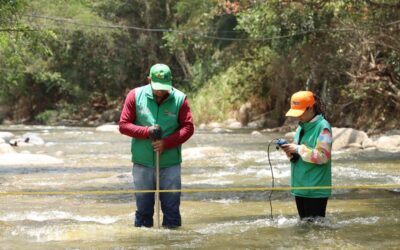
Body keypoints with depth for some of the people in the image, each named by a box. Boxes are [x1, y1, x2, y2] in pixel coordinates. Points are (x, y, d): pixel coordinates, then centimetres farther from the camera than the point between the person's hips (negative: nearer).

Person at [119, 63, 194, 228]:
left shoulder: (179, 99, -4)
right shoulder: (135, 96, -3)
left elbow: (188, 128, -4)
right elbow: (123, 125, -2)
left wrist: (167, 143, -16)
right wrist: (146, 131, -17)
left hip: (170, 163, 0)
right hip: (142, 163, 1)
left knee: (172, 207, 2)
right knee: (143, 208, 8)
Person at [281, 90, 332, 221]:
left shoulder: (323, 127, -14)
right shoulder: (301, 127, 12)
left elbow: (322, 156, -20)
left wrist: (298, 149, -20)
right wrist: (290, 151, -3)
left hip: (316, 189, -8)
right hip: (300, 186, 8)